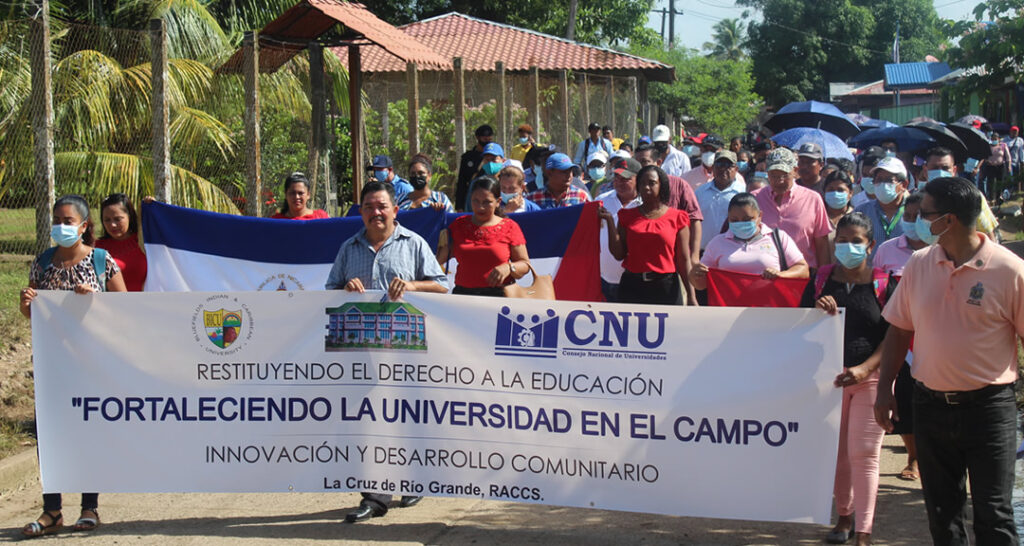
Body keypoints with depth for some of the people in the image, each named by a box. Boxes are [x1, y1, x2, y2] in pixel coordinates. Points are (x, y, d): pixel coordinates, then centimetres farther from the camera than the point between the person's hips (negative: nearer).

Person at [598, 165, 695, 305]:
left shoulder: (676, 217, 5)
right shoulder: (628, 216, 12)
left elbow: (684, 260, 3)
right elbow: (618, 254, 4)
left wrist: (691, 295, -3)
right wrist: (610, 221, 0)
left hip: (666, 287, -2)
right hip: (632, 286, 2)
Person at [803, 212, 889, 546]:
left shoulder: (883, 284, -3)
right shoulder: (821, 281, 5)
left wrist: (864, 369, -18)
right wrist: (817, 311, -14)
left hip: (871, 377, -3)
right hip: (828, 376, 3)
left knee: (864, 453, -7)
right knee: (835, 452, 11)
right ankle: (844, 515, 30)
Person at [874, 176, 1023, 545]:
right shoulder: (919, 265, 2)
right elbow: (898, 330, 10)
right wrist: (884, 389, 6)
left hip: (988, 404, -4)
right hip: (932, 403, 5)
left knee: (993, 514, -2)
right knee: (942, 513, 14)